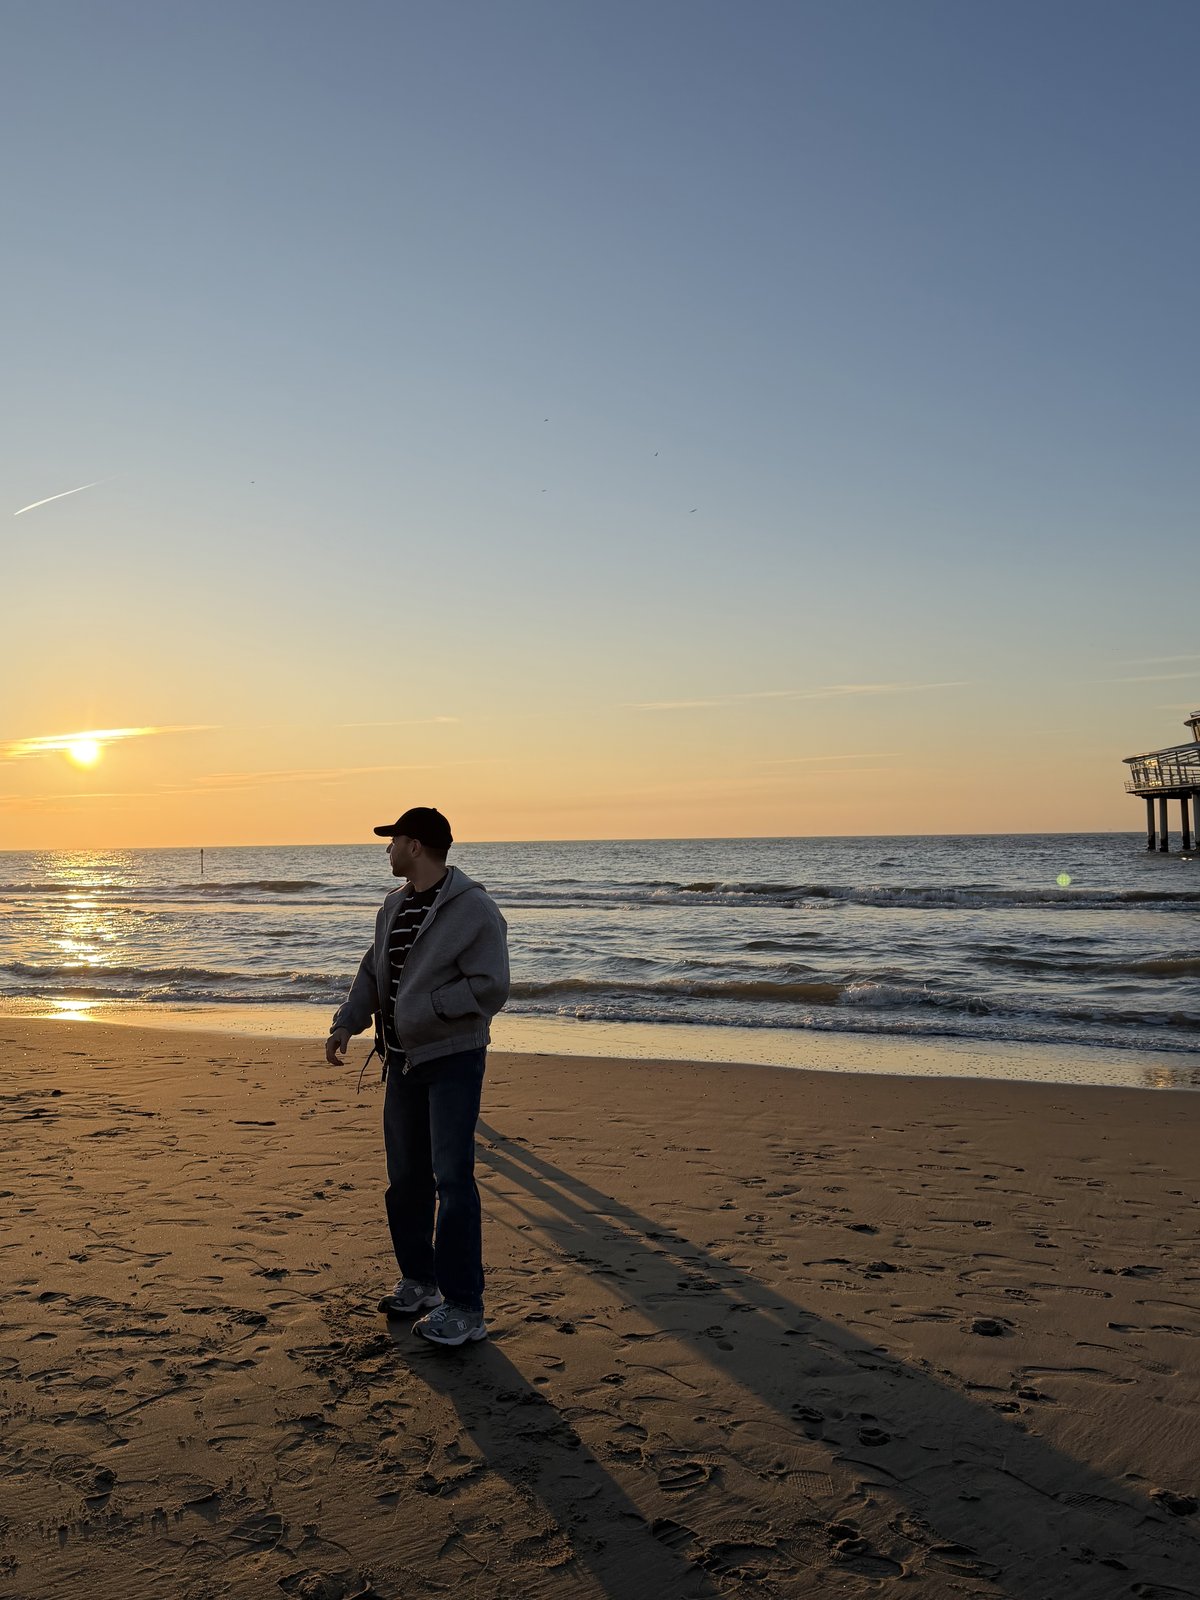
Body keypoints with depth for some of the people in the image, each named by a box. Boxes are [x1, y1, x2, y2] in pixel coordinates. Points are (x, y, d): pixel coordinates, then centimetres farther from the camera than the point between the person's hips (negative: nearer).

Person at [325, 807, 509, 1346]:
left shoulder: (474, 909, -15)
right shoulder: (394, 906, 10)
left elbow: (490, 988, -20)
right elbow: (373, 970, 19)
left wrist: (424, 1008, -21)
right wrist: (346, 1023, 7)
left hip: (453, 1061, -8)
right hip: (403, 1060, 8)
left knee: (452, 1181, -10)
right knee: (405, 1179, 15)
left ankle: (464, 1309, -1)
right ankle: (419, 1281, 32)